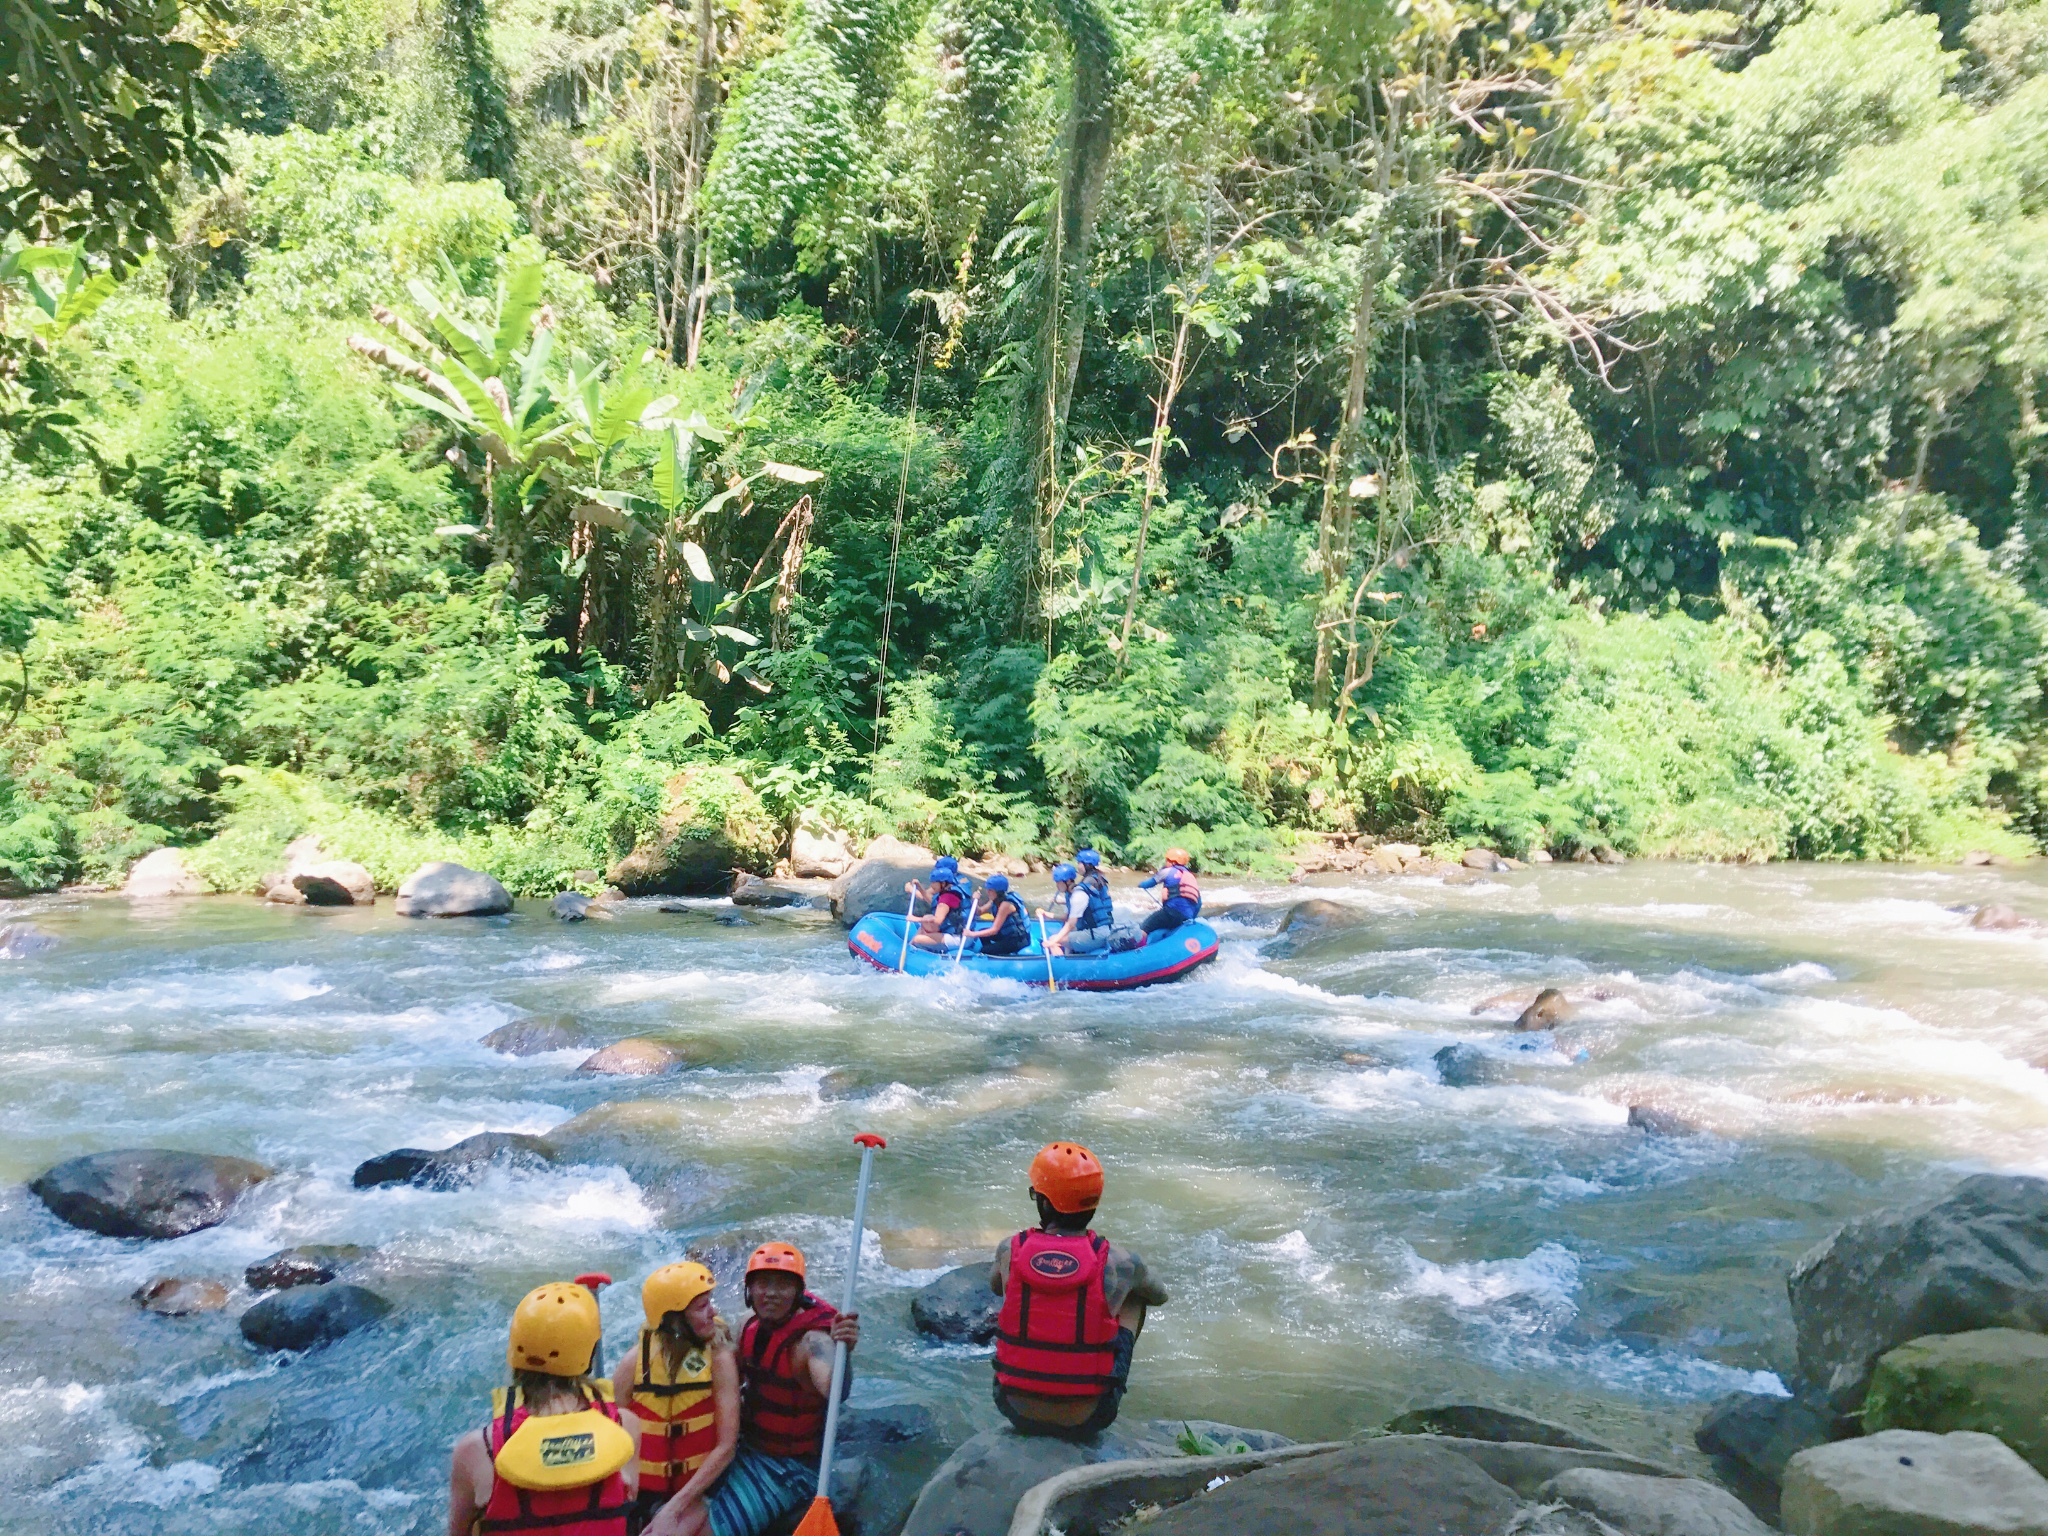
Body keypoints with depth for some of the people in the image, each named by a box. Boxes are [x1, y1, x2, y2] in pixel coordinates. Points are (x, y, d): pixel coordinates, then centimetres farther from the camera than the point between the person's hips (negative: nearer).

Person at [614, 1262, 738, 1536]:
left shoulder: (719, 1360, -13)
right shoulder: (636, 1362, -9)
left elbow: (726, 1447, -14)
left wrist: (675, 1506, -16)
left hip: (697, 1492, -1)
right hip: (642, 1491, 1)